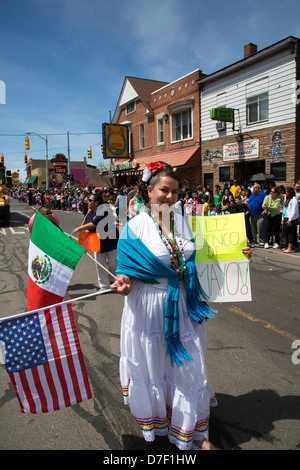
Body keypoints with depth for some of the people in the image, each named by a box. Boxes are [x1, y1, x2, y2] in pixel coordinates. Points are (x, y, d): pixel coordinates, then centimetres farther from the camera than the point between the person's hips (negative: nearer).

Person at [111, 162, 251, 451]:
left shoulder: (182, 221, 2)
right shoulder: (136, 226, -10)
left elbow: (195, 260, 9)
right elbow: (128, 268, -8)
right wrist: (124, 282, -31)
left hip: (181, 307, 4)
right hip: (149, 305, -3)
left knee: (186, 365, 14)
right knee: (151, 364, 15)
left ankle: (194, 431, 35)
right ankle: (156, 421, 43)